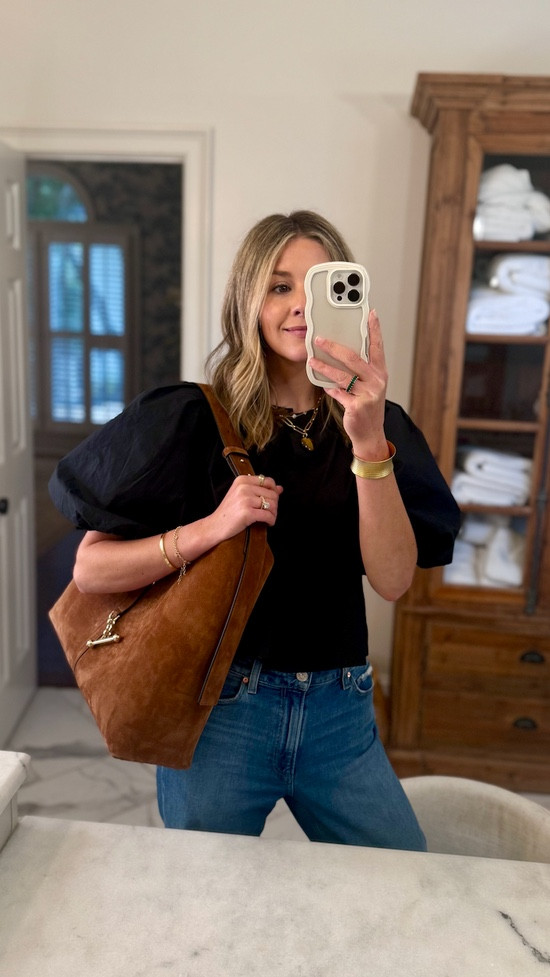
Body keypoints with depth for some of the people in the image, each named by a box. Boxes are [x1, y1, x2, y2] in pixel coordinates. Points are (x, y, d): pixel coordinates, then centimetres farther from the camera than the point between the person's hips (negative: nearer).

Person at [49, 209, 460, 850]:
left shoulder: (376, 425, -2)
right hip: (221, 713, -2)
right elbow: (89, 570, -10)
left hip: (339, 715, 3)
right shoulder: (194, 418, -9)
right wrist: (209, 528, -25)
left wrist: (369, 443, -27)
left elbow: (392, 580, -14)